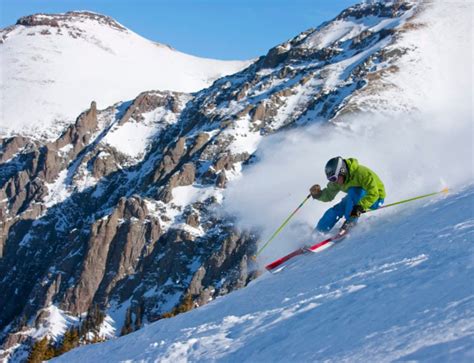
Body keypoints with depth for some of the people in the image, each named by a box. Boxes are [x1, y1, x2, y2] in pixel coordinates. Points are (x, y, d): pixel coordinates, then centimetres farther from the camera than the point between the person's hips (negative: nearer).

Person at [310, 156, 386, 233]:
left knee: (354, 191, -32)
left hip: (375, 199, -7)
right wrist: (317, 194, -21)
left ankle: (350, 222, -21)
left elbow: (373, 194, -39)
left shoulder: (362, 173, -34)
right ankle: (318, 232, 13)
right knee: (336, 210, -5)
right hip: (357, 198, 7)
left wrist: (360, 207, -49)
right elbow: (328, 195, -1)